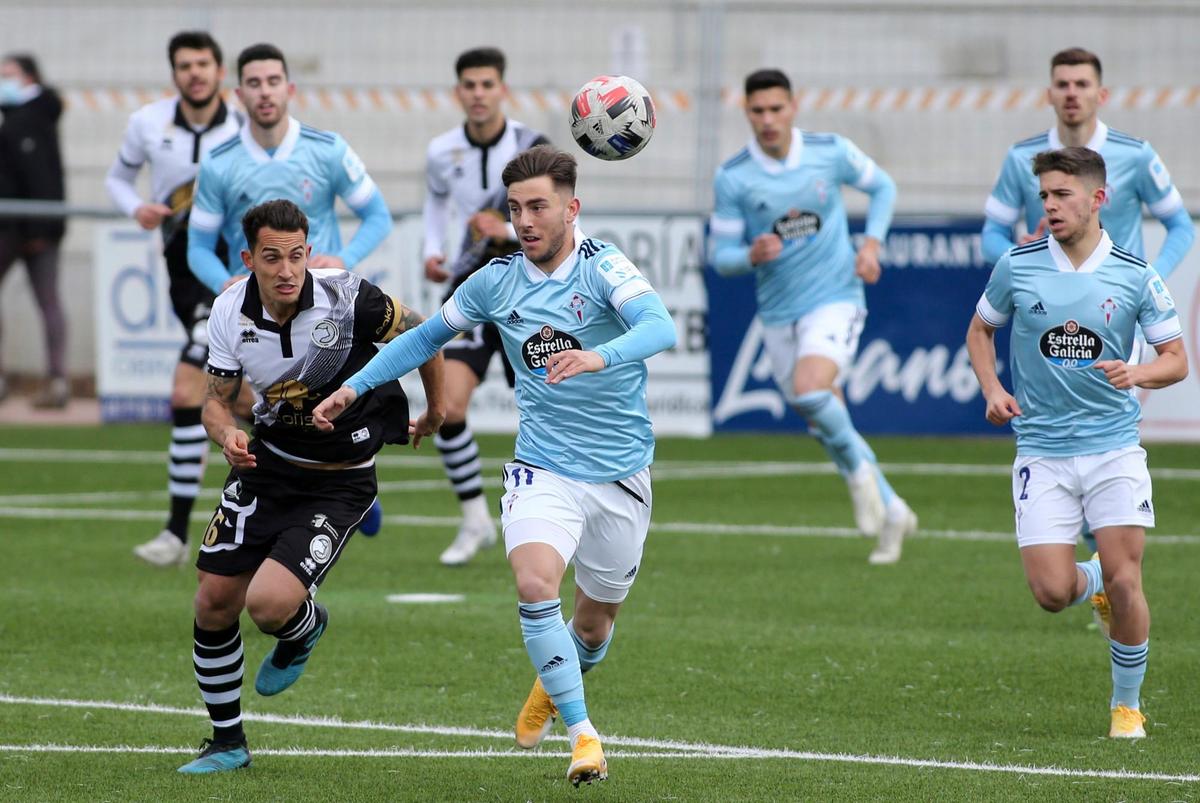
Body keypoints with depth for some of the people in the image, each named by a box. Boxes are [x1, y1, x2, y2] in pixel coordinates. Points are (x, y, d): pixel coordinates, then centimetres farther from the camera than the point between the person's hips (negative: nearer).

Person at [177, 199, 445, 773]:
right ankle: (227, 742, 23)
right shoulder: (230, 311, -10)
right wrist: (227, 435, -23)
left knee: (268, 603, -22)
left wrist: (436, 410, 11)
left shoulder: (347, 298, -23)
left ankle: (305, 627, 18)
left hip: (339, 483, -5)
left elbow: (420, 334, -4)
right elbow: (216, 401, 1)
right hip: (266, 465, 5)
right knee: (214, 602, 2)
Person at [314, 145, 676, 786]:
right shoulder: (496, 282, -1)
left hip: (619, 472, -1)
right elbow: (428, 336, 16)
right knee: (534, 586, -26)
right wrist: (354, 386, 8)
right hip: (542, 469, 1)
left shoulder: (604, 269, -14)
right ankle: (582, 734, -18)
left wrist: (600, 356, -52)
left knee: (594, 621, 12)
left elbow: (660, 327, -32)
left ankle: (555, 684, 47)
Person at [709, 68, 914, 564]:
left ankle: (859, 469, -2)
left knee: (809, 390, -29)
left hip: (835, 299, -3)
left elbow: (882, 187, 12)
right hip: (778, 314, 3)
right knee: (825, 424, 10)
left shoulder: (830, 152, -6)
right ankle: (892, 513, 28)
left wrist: (872, 243, -3)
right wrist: (752, 255, -25)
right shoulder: (733, 178, -7)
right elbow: (721, 255, -3)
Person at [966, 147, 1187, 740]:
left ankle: (1128, 703, 12)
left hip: (1114, 446, -1)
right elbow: (980, 330, 15)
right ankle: (1094, 583, 28)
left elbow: (1177, 360, 2)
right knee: (1051, 592, -9)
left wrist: (1137, 374, -19)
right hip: (1041, 450, 1)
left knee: (1123, 583, -9)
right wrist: (992, 390, -2)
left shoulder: (1134, 275, -3)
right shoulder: (1017, 267, -1)